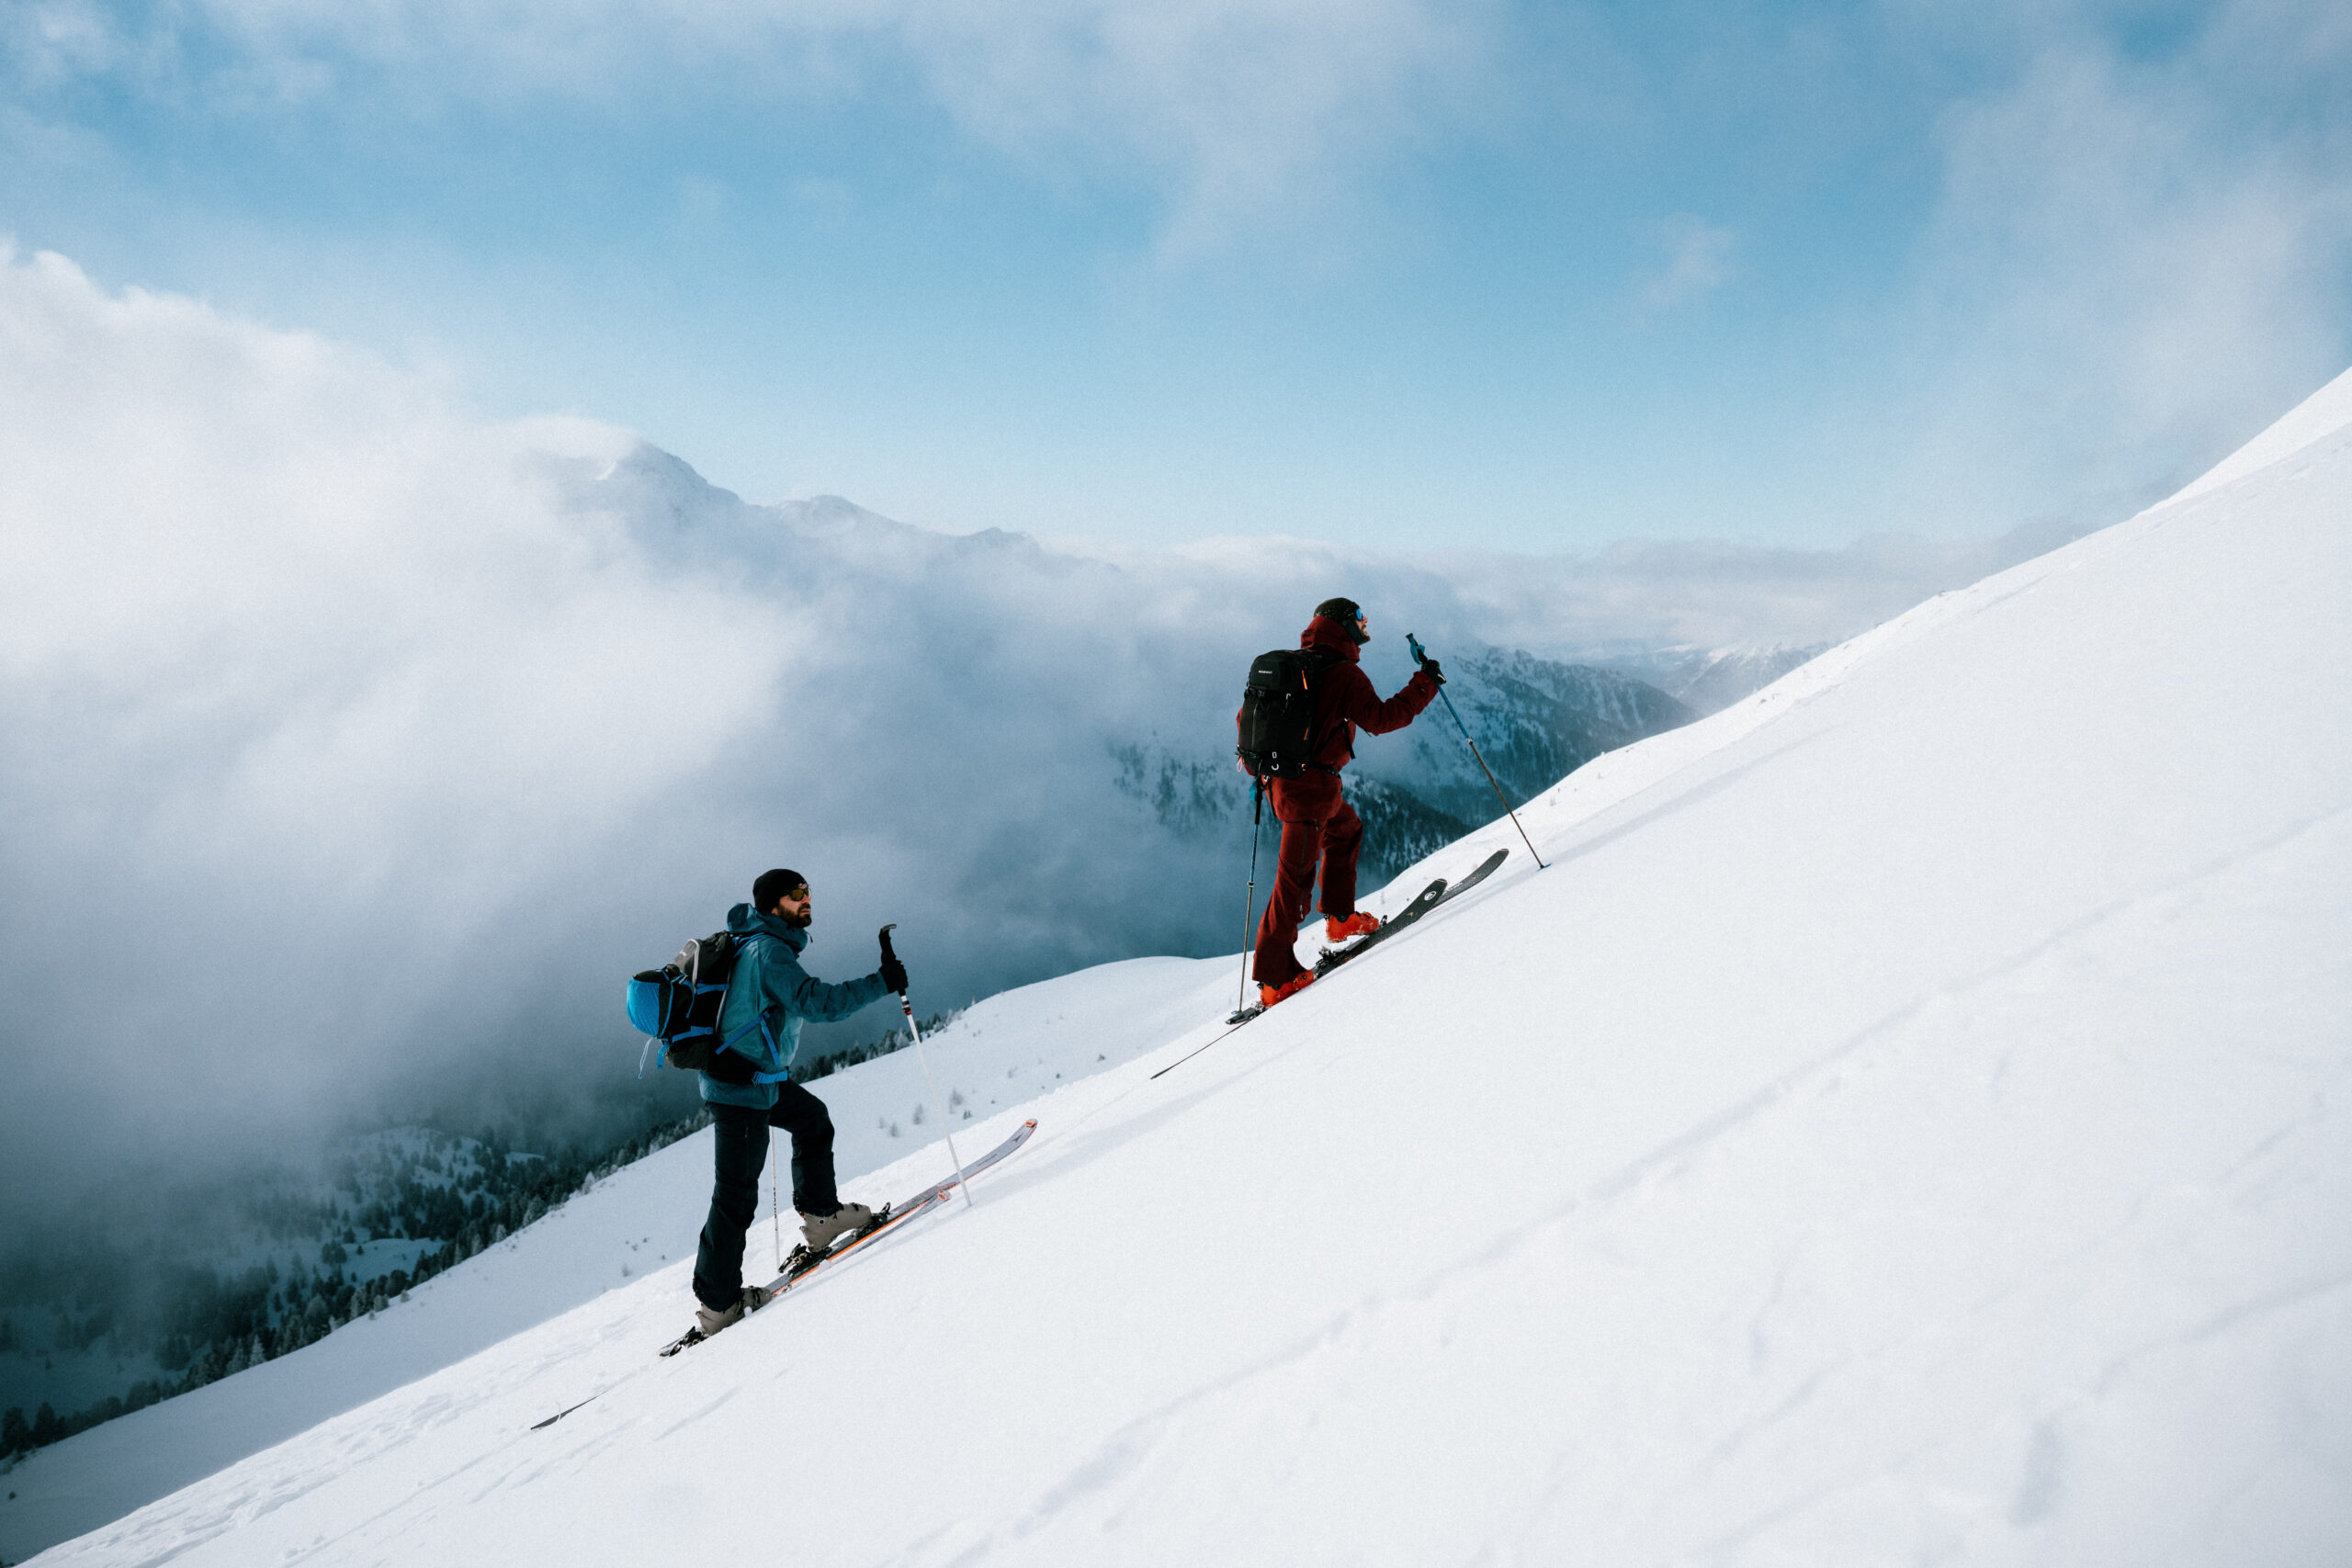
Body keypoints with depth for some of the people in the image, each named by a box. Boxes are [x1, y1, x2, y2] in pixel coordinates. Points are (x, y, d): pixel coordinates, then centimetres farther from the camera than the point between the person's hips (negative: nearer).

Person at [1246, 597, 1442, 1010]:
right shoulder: (1343, 674, -13)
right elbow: (1379, 718, -22)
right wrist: (1424, 685, -13)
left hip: (1281, 779, 9)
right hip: (1312, 787, -9)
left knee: (1346, 830, 32)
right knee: (1295, 877, -5)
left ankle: (1340, 918, 36)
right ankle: (1275, 979, -1)